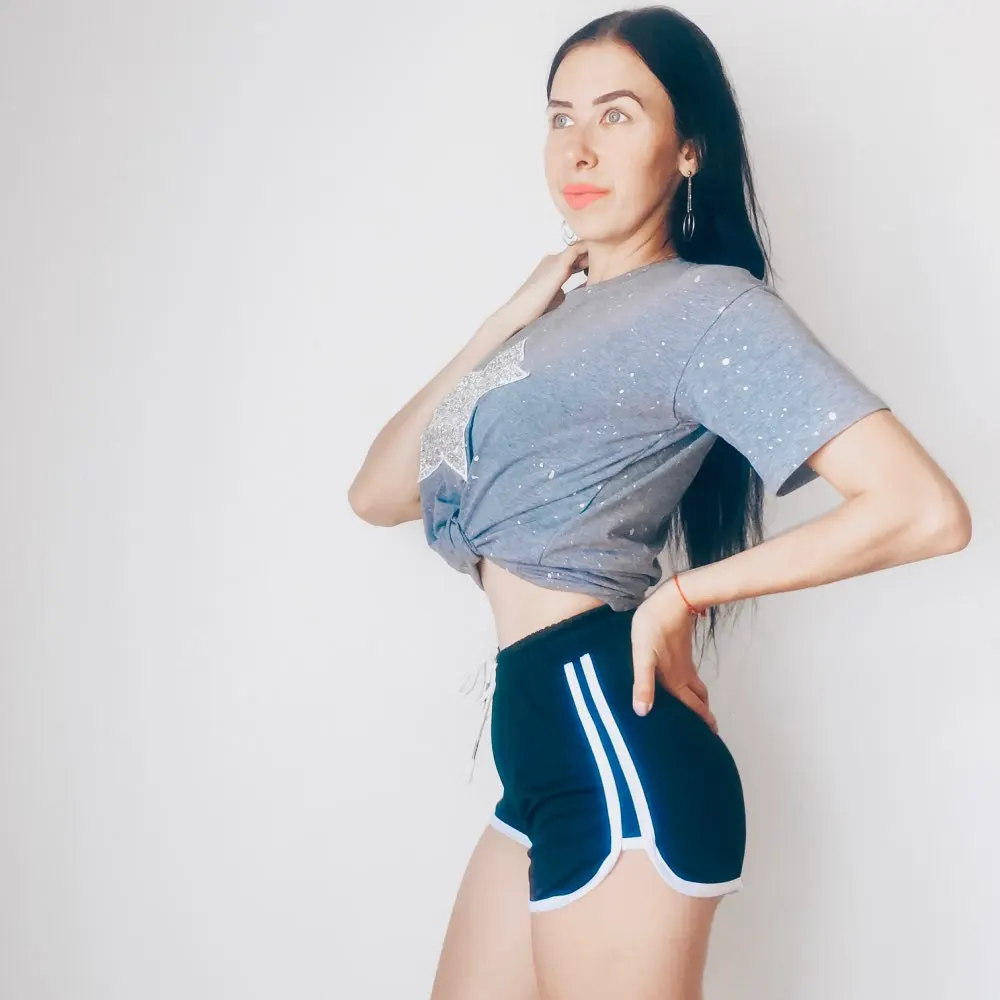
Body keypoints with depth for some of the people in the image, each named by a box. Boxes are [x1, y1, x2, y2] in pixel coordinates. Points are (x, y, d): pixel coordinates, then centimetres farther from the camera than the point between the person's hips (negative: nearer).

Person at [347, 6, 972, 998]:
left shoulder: (709, 303, -7)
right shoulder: (569, 319, 16)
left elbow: (926, 511, -19)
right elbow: (378, 493, 11)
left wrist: (684, 593, -10)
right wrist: (511, 319, 6)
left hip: (616, 747, -8)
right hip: (549, 746, 8)